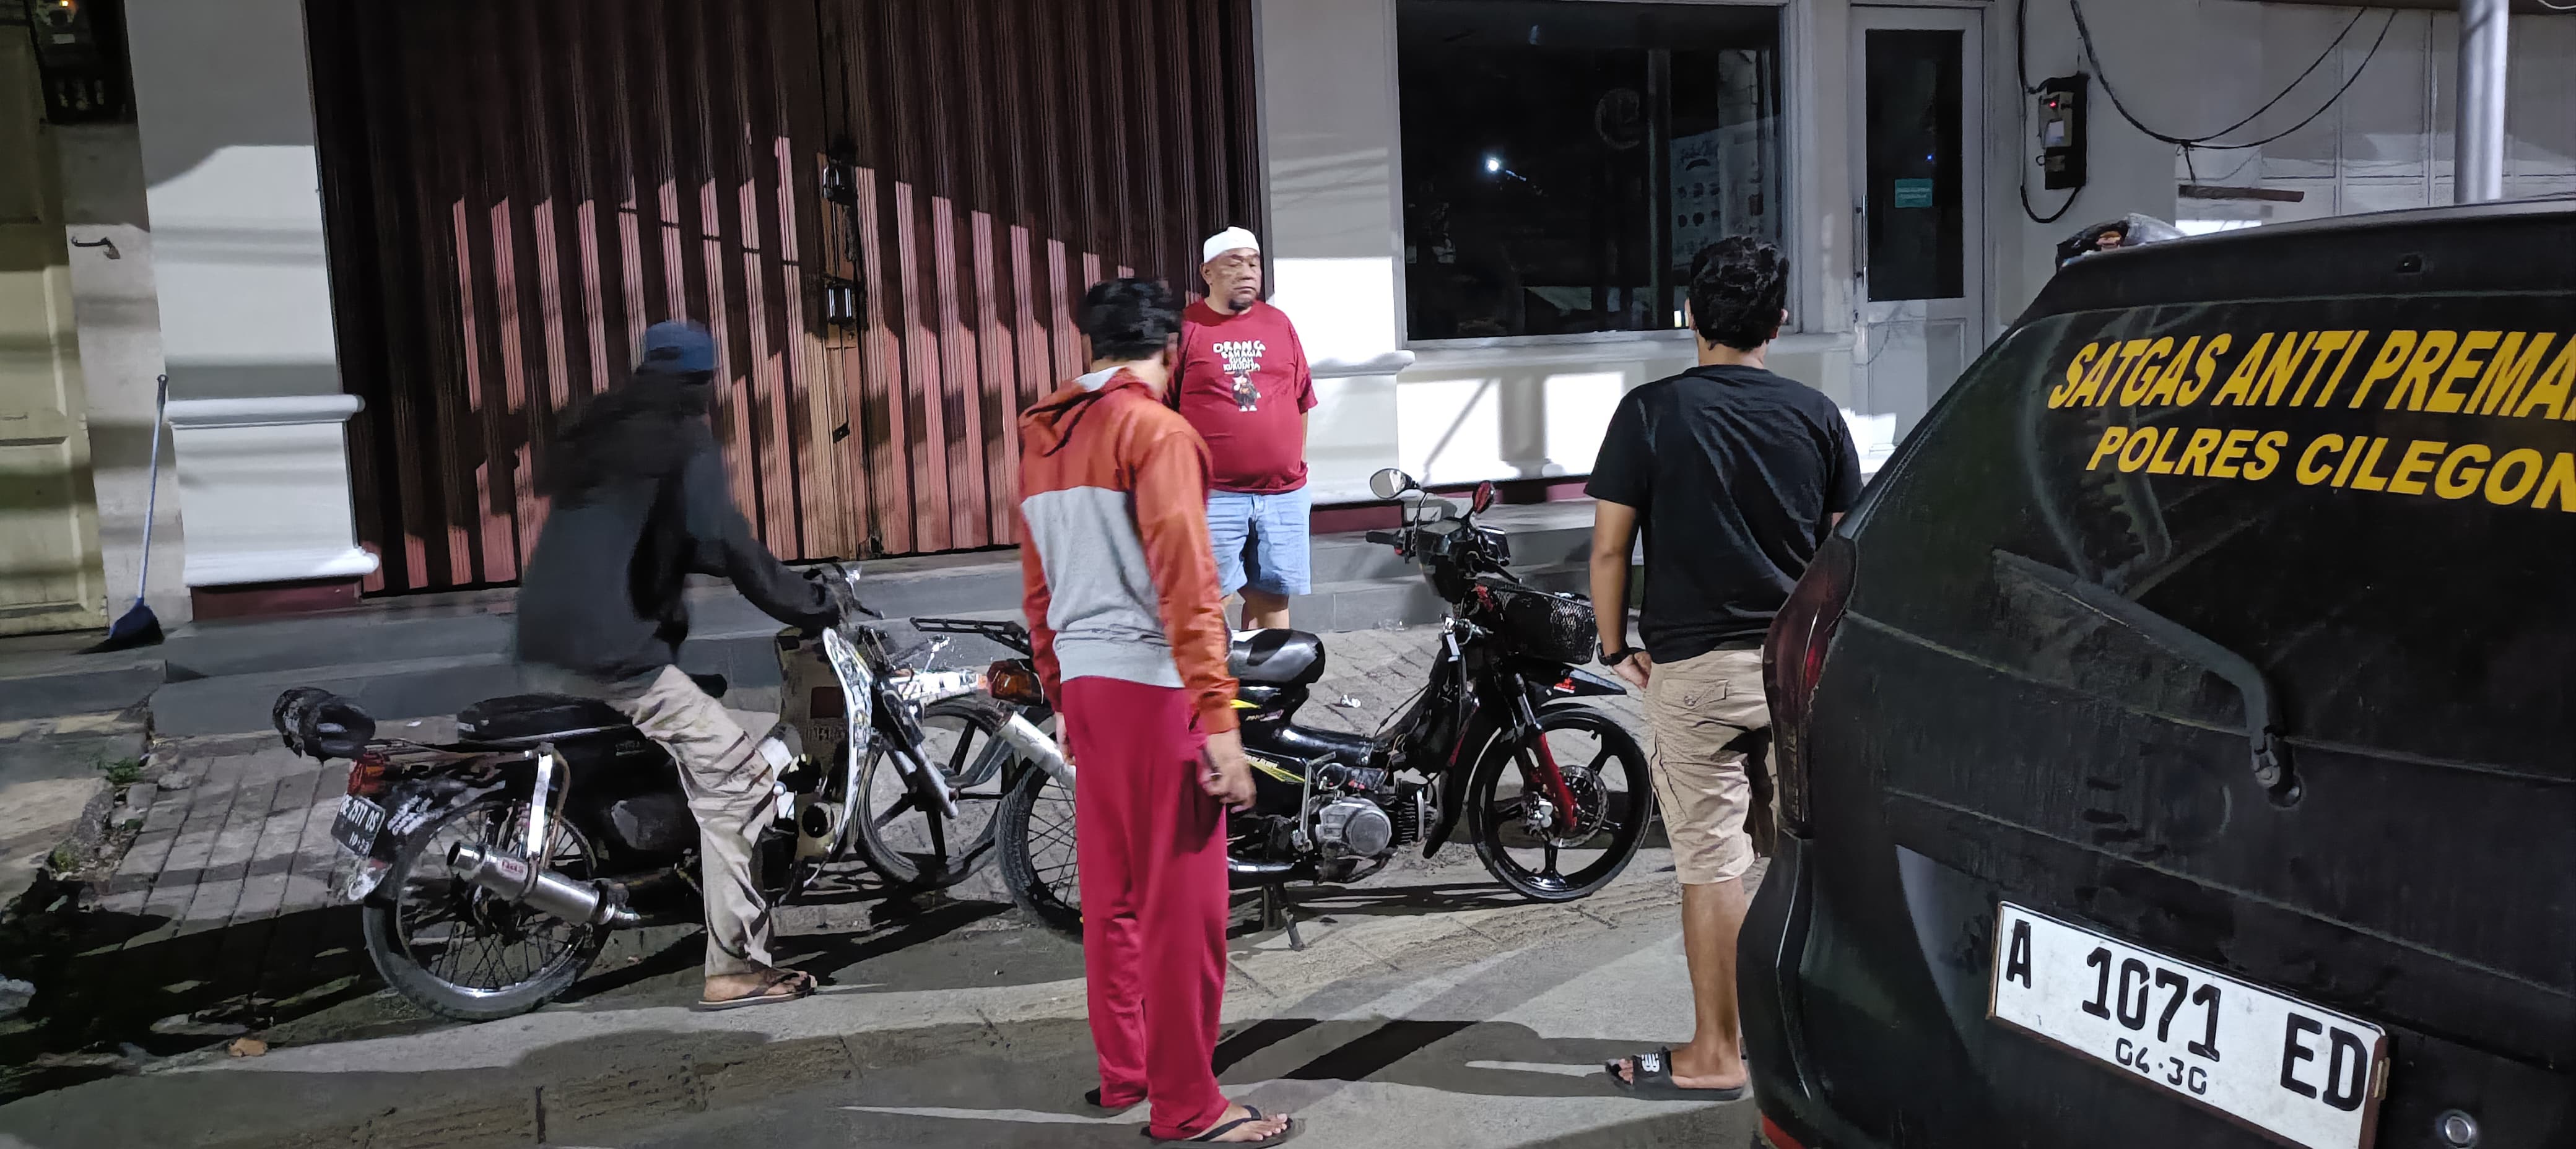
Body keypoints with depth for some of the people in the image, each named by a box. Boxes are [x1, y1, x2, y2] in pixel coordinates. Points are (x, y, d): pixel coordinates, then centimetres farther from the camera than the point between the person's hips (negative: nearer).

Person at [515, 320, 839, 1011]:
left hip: (543, 650, 9)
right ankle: (734, 967, -13)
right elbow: (722, 540, -14)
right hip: (609, 654, -9)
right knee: (734, 774, -10)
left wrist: (763, 573, 34)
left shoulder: (600, 433, 21)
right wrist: (809, 606, -6)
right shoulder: (681, 439, -3)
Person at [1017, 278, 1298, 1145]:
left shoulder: (1043, 437, 13)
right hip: (1157, 686, -8)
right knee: (1183, 901, -1)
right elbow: (1186, 585, -18)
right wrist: (1220, 721, -19)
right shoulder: (1155, 431, -11)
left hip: (1086, 684, 8)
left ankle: (1122, 1070, 28)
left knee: (1112, 889, 17)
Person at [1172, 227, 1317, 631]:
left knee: (1272, 597, 11)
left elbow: (1302, 399, 18)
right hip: (1213, 496, -4)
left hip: (1284, 494, 4)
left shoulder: (1279, 324, 10)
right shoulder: (1186, 328, -2)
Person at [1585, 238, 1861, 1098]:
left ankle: (1716, 1055, 11)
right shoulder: (1817, 415, 3)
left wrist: (1614, 646, 5)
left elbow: (1610, 546, -8)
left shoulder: (1651, 412, -6)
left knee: (1712, 863, 2)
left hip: (1695, 667, -4)